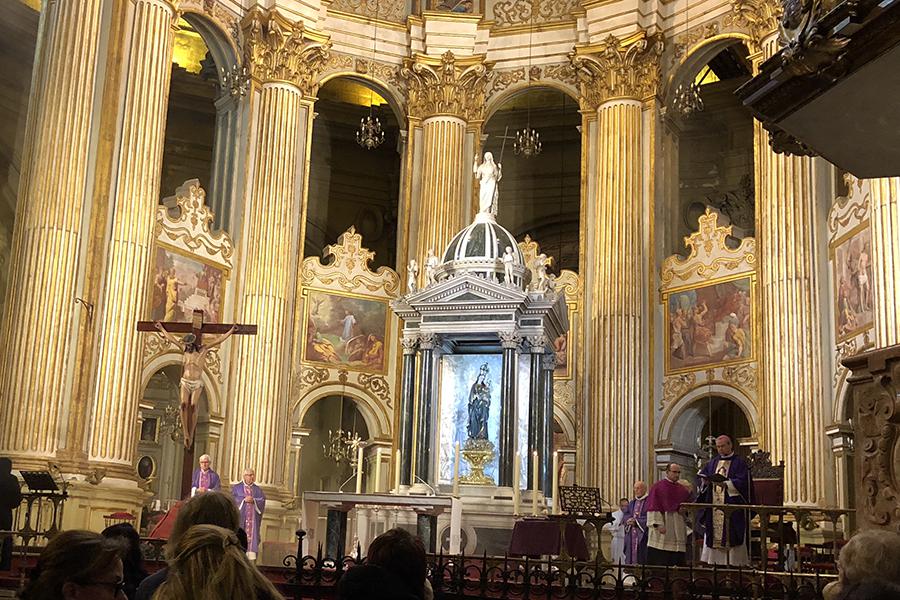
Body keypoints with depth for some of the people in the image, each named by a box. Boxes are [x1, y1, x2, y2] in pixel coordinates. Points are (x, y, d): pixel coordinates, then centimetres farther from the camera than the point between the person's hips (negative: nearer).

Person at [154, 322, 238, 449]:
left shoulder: (202, 349, 4)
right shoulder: (185, 348, 12)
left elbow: (218, 340, 4)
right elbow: (171, 339, 22)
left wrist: (231, 331, 3)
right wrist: (162, 329, 29)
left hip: (197, 383, -2)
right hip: (185, 382, 2)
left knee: (193, 407, -14)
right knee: (184, 405, -16)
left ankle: (191, 435, -9)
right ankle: (186, 434, -16)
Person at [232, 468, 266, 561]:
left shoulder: (258, 489, 15)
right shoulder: (236, 487, 8)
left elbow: (262, 500, 3)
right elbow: (233, 498, -5)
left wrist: (253, 500, -14)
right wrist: (244, 499, -15)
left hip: (253, 517, 2)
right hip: (240, 516, -2)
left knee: (252, 535, -4)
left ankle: (251, 556, -5)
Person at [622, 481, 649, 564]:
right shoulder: (632, 503, 19)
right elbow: (625, 515, 12)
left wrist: (636, 521, -15)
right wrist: (630, 519, -10)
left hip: (643, 535, -6)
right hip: (631, 534, 6)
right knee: (630, 556, 3)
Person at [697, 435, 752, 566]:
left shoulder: (739, 463, 0)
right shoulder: (712, 463, 18)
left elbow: (742, 482, -12)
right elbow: (702, 475, 15)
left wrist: (725, 484, -23)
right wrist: (705, 481, -7)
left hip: (732, 508, -5)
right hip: (713, 509, 5)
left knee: (731, 534, -8)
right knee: (714, 534, 2)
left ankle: (735, 562, -5)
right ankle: (714, 561, 5)